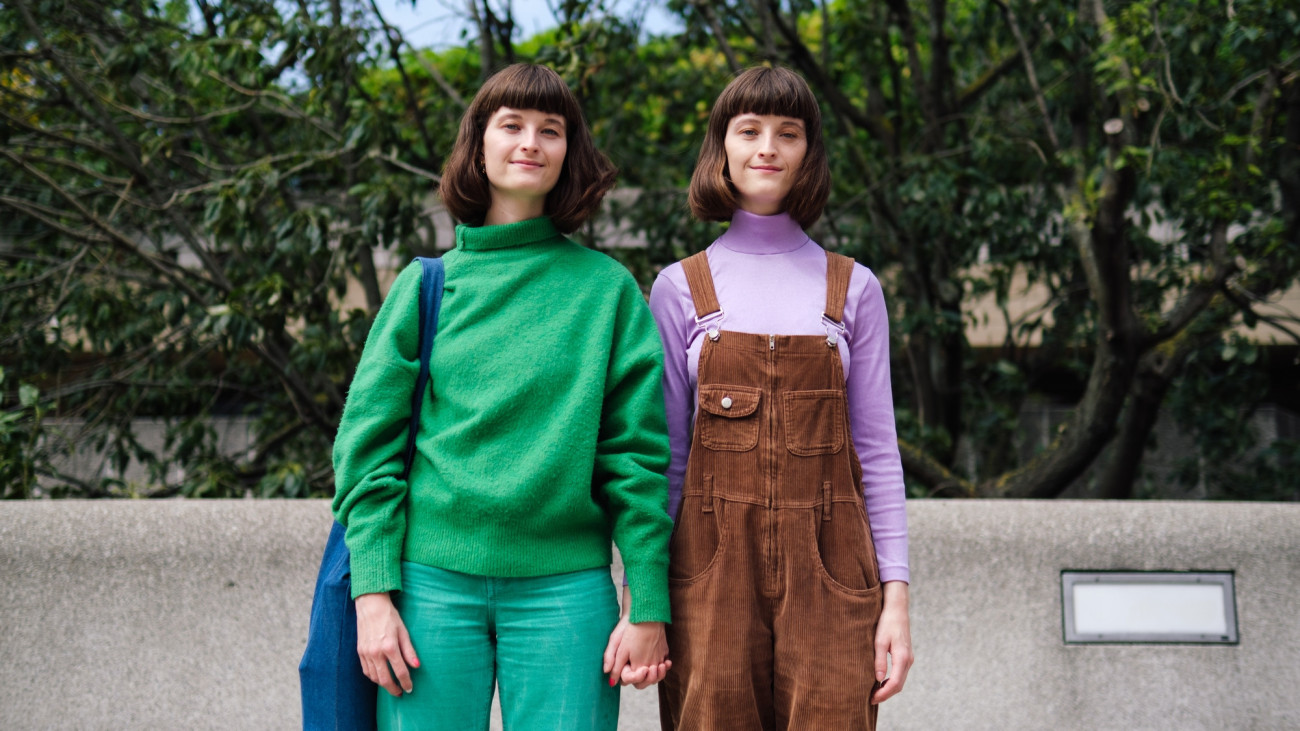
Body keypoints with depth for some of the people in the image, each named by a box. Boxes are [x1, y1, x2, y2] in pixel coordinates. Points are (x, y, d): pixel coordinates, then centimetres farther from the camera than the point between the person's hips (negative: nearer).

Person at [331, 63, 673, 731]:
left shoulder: (607, 287, 6)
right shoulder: (426, 283, 8)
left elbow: (636, 452, 4)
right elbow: (368, 442, 4)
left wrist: (649, 604, -2)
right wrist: (373, 590, -5)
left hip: (564, 585, 0)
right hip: (432, 581, 1)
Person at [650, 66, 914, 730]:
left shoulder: (853, 289, 8)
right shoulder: (680, 290, 6)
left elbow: (876, 450, 7)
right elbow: (663, 452, 7)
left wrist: (895, 594, 0)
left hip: (828, 572, 1)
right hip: (714, 567, 0)